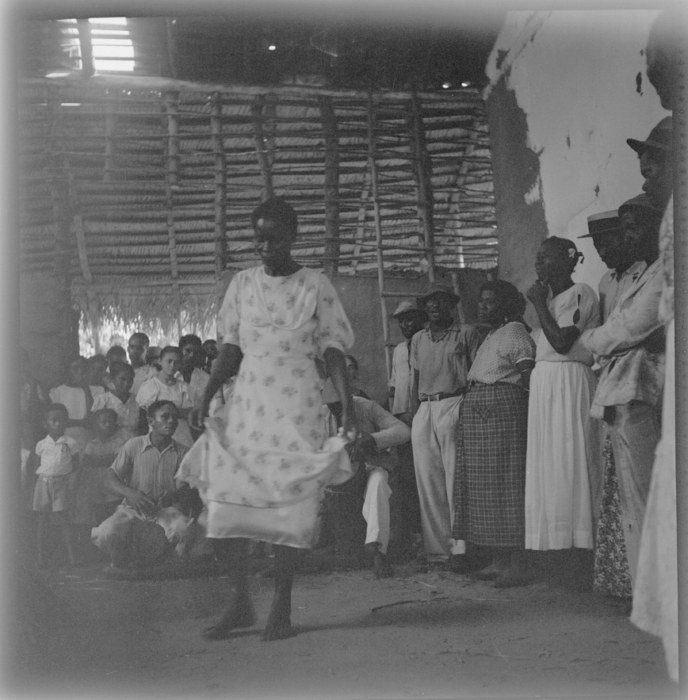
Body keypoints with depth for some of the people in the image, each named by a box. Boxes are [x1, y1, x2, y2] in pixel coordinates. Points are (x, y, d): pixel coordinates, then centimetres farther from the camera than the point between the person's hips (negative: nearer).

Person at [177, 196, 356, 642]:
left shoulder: (316, 287, 1)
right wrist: (207, 396, 1)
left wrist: (348, 406, -9)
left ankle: (282, 608, 7)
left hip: (298, 408, -3)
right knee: (225, 503, -4)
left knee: (289, 508, -5)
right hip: (248, 403, 3)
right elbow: (232, 348, 11)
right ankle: (240, 601, 11)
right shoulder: (242, 284, 10)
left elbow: (333, 353, 0)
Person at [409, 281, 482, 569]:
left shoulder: (466, 333, 7)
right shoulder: (418, 340, 20)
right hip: (424, 411, 5)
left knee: (456, 480, -9)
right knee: (428, 483, 1)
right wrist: (415, 414, 9)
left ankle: (460, 548, -6)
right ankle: (436, 549, 4)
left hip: (454, 406, -4)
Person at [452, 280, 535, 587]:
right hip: (477, 417, 10)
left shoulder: (514, 332, -6)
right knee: (485, 487, 10)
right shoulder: (491, 335, 23)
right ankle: (498, 561, 15)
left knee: (505, 486, -9)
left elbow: (529, 373, -17)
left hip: (501, 413, -10)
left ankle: (517, 566, -7)